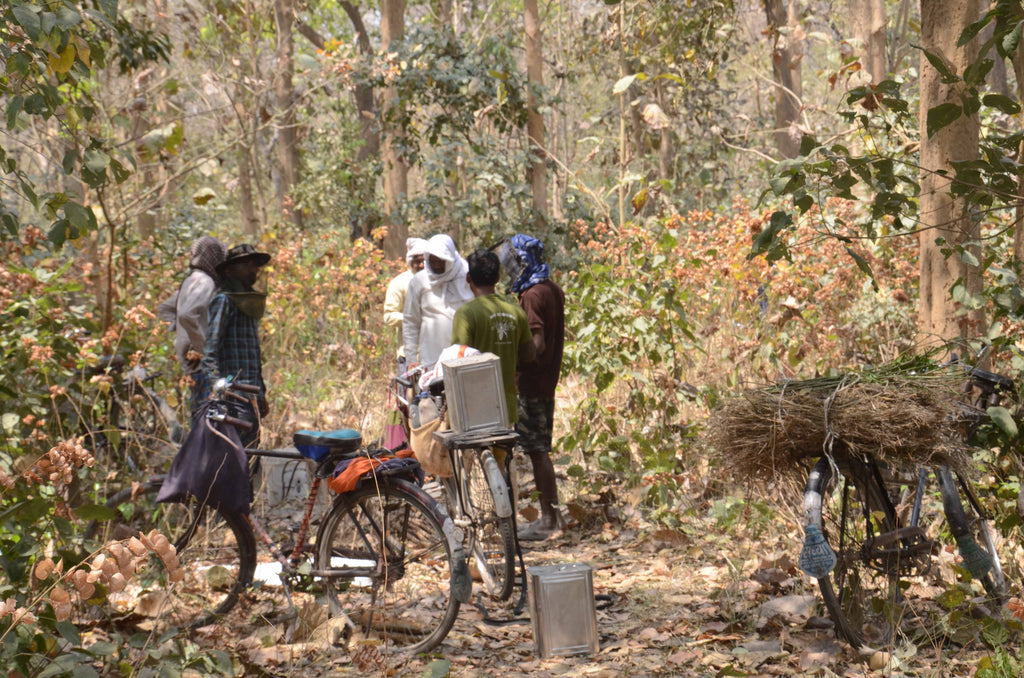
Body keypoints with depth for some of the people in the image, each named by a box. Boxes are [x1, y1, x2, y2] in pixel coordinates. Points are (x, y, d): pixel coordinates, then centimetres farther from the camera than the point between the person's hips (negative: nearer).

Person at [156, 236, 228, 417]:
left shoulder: (190, 281, 16)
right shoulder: (204, 281, -13)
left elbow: (164, 309, 27)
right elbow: (186, 315, -28)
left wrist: (180, 333, 20)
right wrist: (203, 347, -21)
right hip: (202, 361, -10)